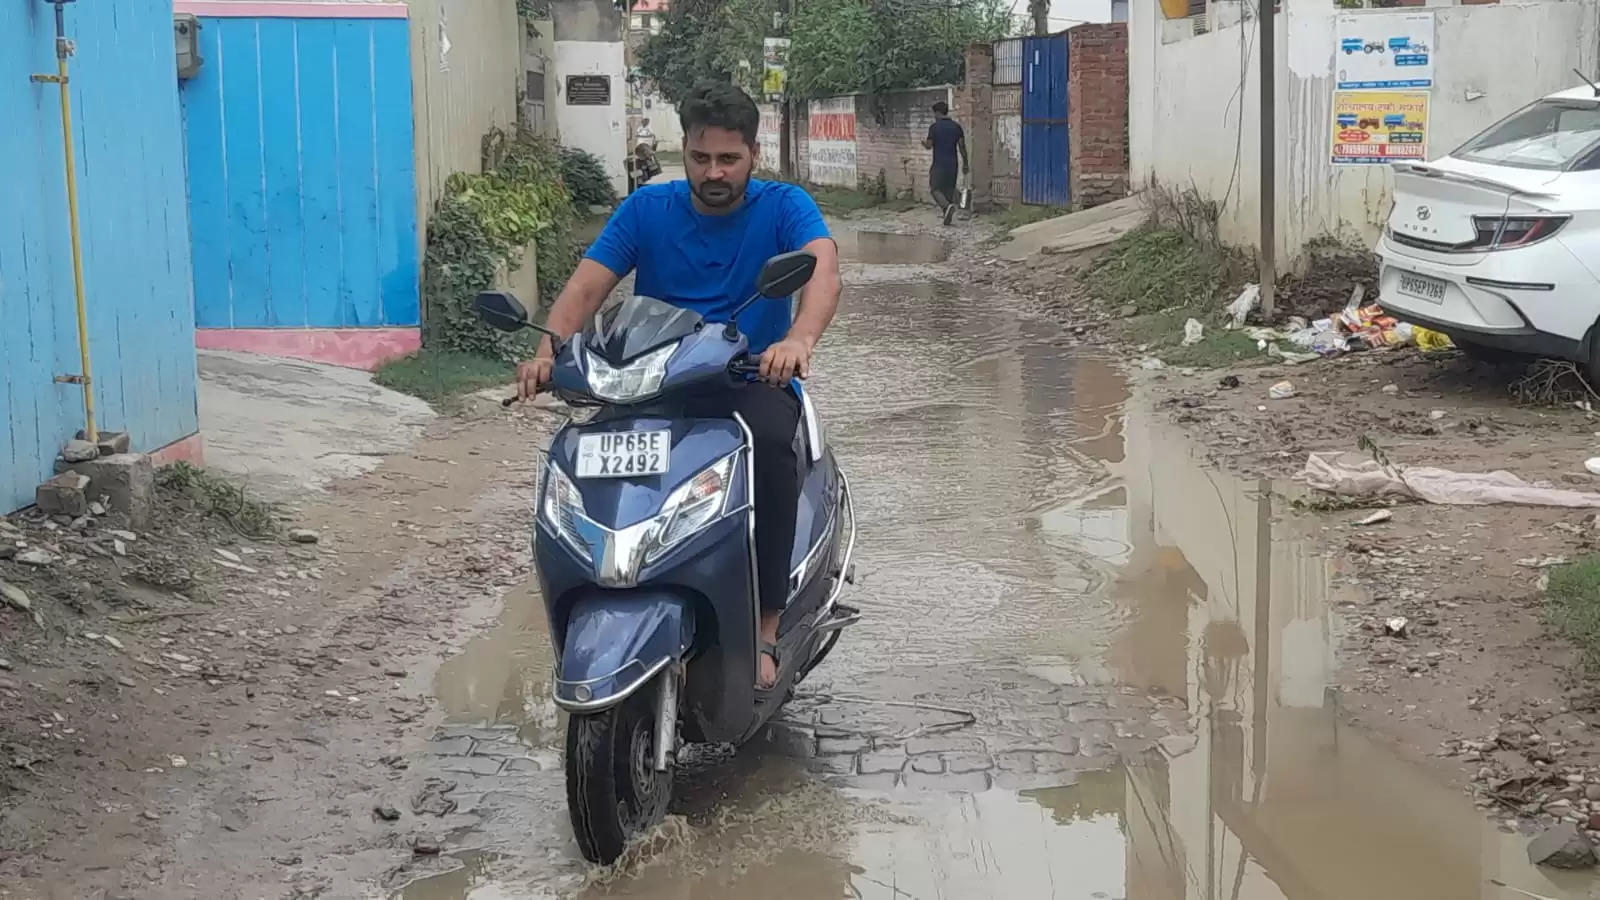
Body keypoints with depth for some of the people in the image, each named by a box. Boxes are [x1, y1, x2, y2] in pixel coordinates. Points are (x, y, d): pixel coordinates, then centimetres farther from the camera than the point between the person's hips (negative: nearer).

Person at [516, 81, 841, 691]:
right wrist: (548, 351, -26)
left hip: (751, 383, -2)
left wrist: (800, 338, -44)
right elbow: (588, 283, -4)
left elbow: (823, 268, -21)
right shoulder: (647, 210, 6)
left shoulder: (783, 206, -1)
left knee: (772, 440, -37)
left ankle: (767, 625, -29)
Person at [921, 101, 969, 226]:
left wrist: (924, 143, 16)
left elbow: (929, 145, -8)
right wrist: (965, 163, 9)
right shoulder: (956, 126, 5)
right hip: (952, 164, 5)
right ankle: (948, 217, 11)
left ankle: (947, 206, -24)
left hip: (939, 164, -5)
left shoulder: (934, 127, -8)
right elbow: (962, 146, 3)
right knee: (949, 189, 13)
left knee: (935, 189, 2)